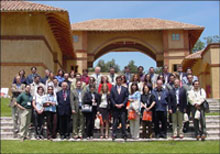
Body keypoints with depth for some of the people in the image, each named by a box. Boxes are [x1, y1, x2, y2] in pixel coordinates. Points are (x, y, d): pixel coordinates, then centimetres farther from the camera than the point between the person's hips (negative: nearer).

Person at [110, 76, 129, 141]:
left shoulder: (125, 89, 9)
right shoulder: (112, 89, 8)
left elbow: (126, 97, 4)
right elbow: (111, 98, 3)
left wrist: (122, 104, -8)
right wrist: (115, 104, -8)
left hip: (122, 108, 0)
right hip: (115, 108, 0)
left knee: (123, 122, -2)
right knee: (115, 122, 2)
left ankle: (124, 135, 4)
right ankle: (114, 135, 6)